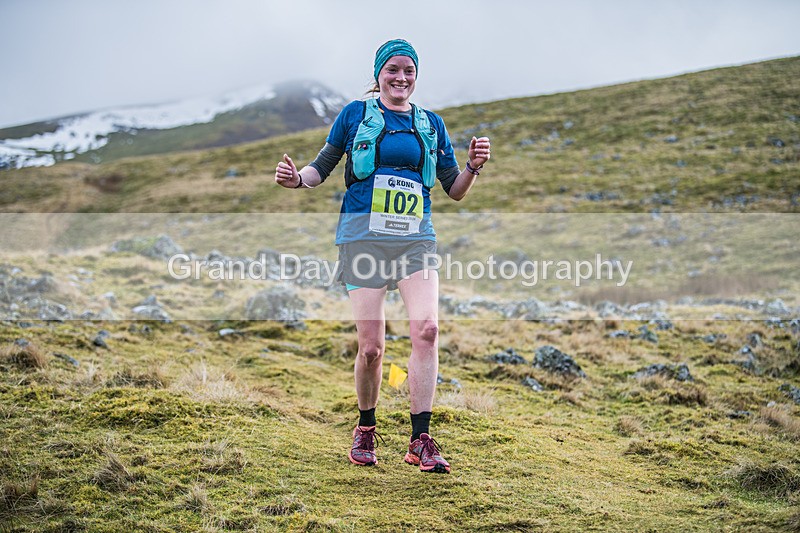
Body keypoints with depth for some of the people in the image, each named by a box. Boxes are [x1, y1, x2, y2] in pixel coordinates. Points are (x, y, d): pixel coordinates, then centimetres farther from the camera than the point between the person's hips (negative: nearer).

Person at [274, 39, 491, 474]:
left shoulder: (431, 123, 16)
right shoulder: (356, 114, 9)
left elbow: (455, 191, 18)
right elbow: (322, 167, 13)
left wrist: (474, 166, -2)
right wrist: (297, 178, -8)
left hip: (415, 238, 2)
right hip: (364, 236, -2)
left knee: (427, 328, -18)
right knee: (370, 346, -5)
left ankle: (420, 441, -13)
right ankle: (365, 429, 20)